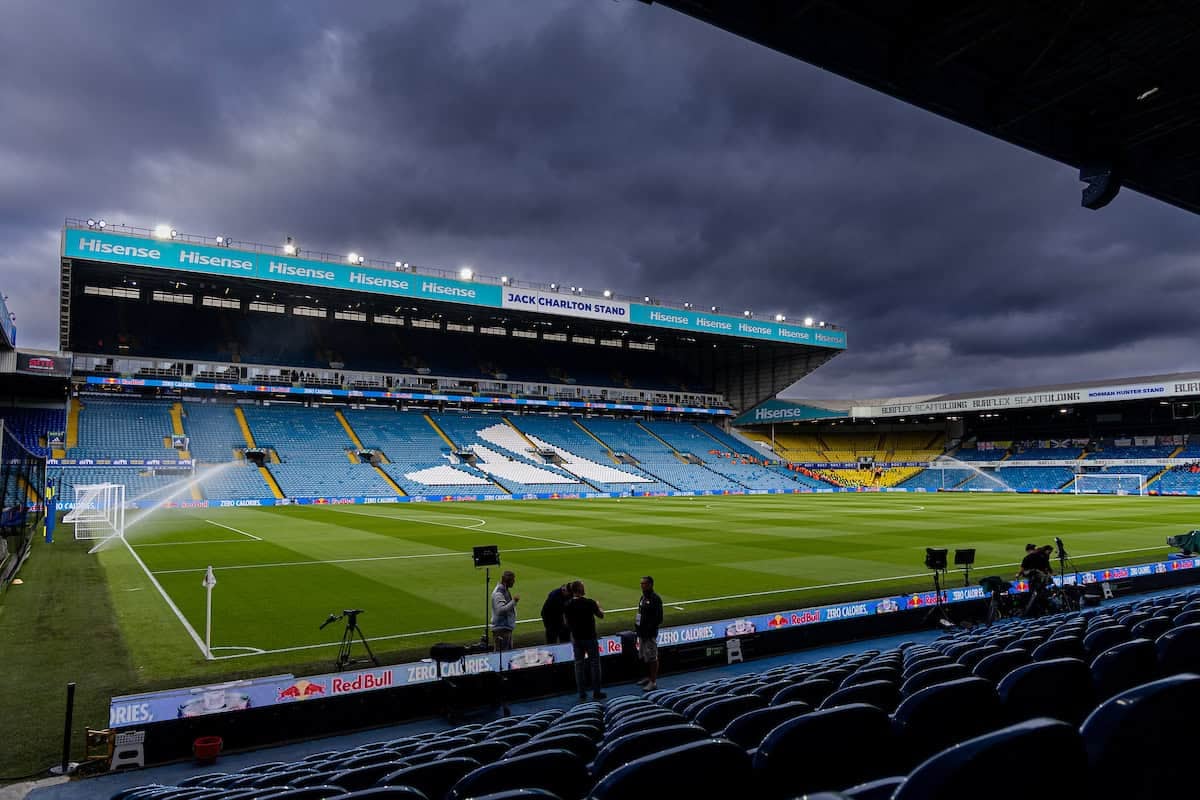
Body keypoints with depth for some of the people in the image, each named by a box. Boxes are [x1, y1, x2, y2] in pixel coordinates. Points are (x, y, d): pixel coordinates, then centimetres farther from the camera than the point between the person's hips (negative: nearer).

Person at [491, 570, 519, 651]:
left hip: (507, 627, 10)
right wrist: (514, 601, -28)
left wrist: (514, 601, 8)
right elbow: (501, 609, -28)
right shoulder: (498, 593, -17)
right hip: (501, 628, -10)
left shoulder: (505, 590, 13)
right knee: (501, 653, -8)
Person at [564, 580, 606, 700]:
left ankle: (582, 694, 13)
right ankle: (596, 693, 11)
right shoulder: (590, 602, -15)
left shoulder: (568, 605, -5)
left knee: (579, 665, 10)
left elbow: (567, 622, 5)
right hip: (590, 637, -3)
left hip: (576, 638, 3)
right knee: (594, 664, 7)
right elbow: (601, 615, -2)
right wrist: (598, 606, 16)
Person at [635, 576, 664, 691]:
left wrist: (650, 629, -19)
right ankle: (648, 677, 33)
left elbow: (658, 618, -18)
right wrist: (637, 625, 11)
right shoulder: (643, 597, 12)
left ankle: (653, 682, 4)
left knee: (652, 658, -2)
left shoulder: (655, 598, -16)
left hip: (650, 633, -10)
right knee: (644, 657, 19)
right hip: (642, 632, 10)